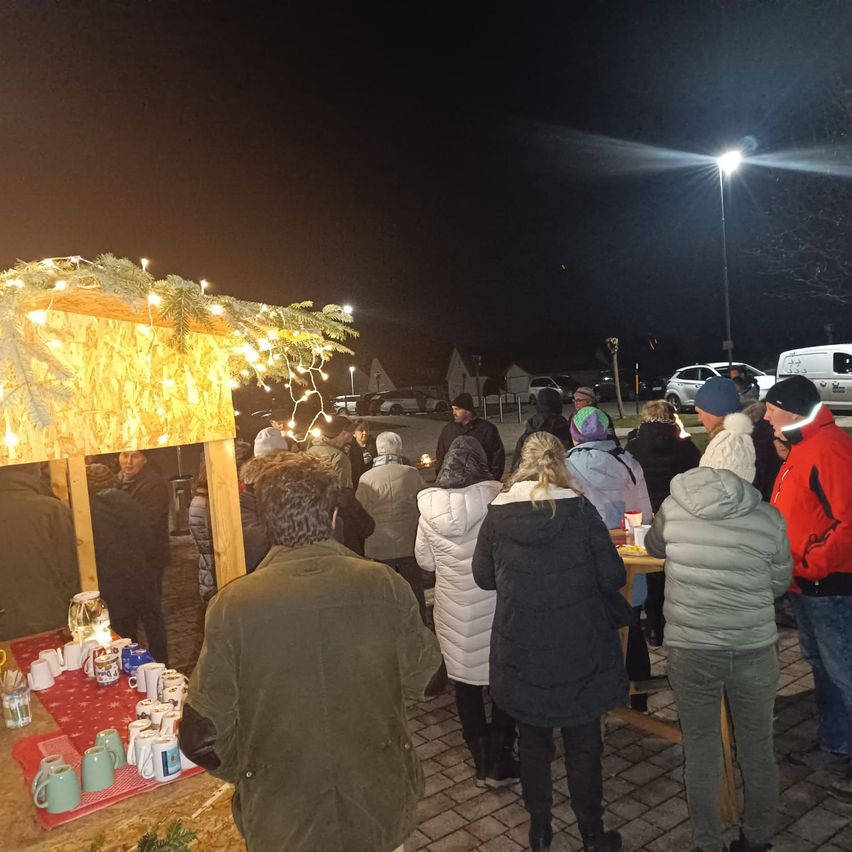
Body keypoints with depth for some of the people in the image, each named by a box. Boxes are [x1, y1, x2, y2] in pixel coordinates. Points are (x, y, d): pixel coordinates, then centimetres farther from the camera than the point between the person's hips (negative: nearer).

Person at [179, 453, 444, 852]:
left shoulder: (234, 605, -20)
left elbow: (203, 740, -14)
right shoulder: (386, 585, -17)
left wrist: (245, 773, 5)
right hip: (382, 814, 2)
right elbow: (426, 682, -3)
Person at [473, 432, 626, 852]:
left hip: (520, 653, 2)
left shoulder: (497, 513, -8)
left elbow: (483, 576, 3)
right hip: (579, 651, -1)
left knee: (533, 741, 20)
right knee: (583, 745, 17)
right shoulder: (580, 510, -13)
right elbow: (613, 577, -9)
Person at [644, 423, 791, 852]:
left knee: (701, 751, 15)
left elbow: (654, 547, 12)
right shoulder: (769, 518, -11)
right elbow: (779, 584, 2)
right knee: (757, 747, 20)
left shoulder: (673, 507, -8)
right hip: (755, 650, 1)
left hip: (690, 649, 0)